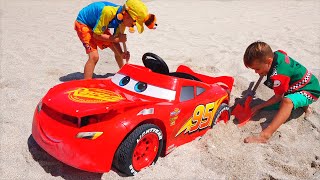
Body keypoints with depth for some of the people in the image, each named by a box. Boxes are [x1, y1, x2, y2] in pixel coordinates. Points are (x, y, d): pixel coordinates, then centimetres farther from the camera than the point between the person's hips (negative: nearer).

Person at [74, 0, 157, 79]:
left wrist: (121, 53, -23)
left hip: (99, 26, 8)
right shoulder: (108, 12, -38)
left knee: (118, 50, 10)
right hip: (83, 23, -7)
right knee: (94, 56, -24)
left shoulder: (123, 18, -15)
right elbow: (97, 35, -29)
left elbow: (115, 38, -8)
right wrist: (117, 39, -28)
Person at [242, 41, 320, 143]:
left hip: (310, 90, -10)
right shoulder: (276, 54, -11)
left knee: (287, 101, -42)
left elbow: (278, 97, -22)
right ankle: (303, 106, 11)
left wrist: (258, 107, -14)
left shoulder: (278, 75, -34)